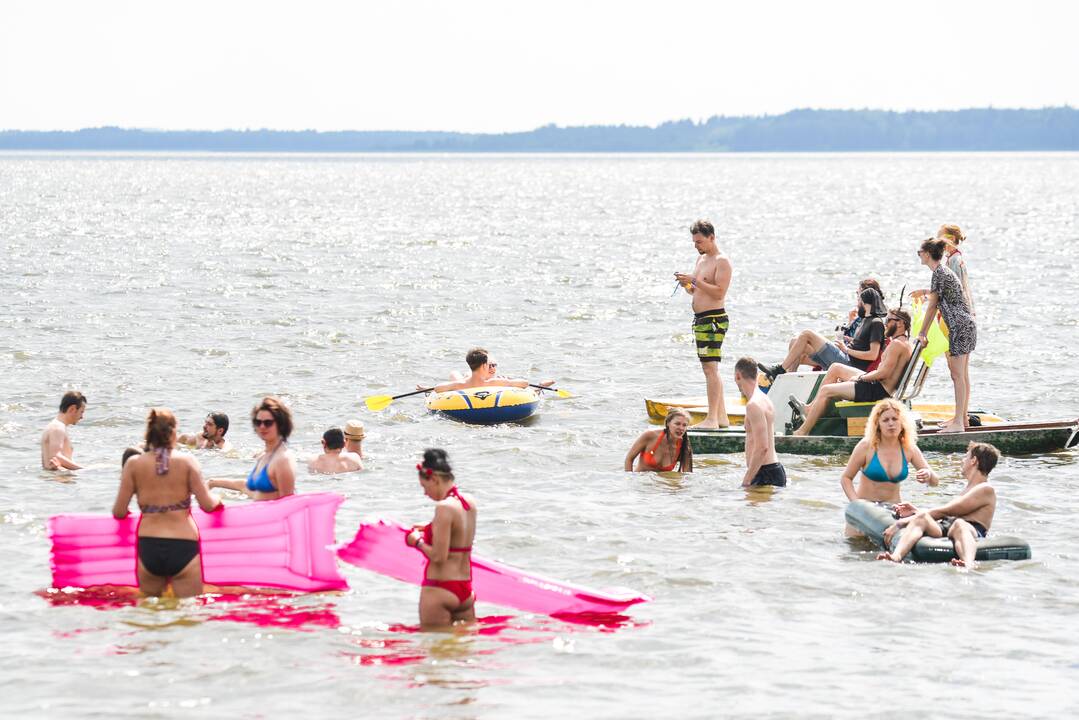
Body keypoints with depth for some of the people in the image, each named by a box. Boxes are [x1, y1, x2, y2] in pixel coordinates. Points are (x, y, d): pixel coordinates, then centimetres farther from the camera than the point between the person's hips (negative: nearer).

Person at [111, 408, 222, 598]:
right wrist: (217, 500, 19)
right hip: (183, 547, -1)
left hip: (148, 547, 1)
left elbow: (119, 512, 1)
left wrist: (122, 511, 24)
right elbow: (207, 505, -3)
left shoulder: (134, 464, 1)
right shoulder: (187, 462, -2)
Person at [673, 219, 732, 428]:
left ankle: (712, 418, -17)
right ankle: (722, 417, 17)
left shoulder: (722, 262, -10)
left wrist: (694, 280, -22)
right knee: (711, 369, 12)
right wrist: (687, 285, 2)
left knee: (710, 368, -14)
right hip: (700, 319, 10)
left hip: (714, 320, -10)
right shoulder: (701, 259, 18)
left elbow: (719, 292, -19)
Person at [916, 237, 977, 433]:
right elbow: (937, 304, 24)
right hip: (965, 326, 10)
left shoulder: (939, 274, -12)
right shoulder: (943, 271, 18)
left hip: (960, 327, -10)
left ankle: (958, 423, -12)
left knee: (958, 375, -10)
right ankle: (962, 418, 19)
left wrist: (922, 333, -4)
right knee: (962, 374, 14)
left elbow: (932, 306, -10)